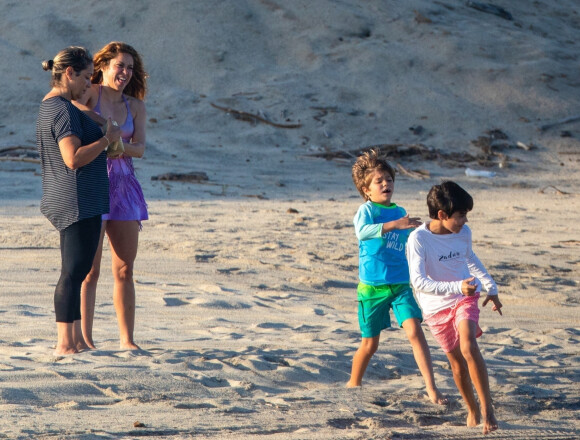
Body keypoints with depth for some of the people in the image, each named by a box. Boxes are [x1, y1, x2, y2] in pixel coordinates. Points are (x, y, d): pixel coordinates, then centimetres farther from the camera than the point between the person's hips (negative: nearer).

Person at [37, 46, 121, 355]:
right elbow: (73, 158, -24)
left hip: (66, 205, 11)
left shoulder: (49, 106, 16)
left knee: (75, 272, 12)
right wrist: (108, 139, -15)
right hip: (80, 202, -11)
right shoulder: (64, 110, -16)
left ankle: (76, 341, 16)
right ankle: (65, 344, -8)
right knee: (74, 272, -9)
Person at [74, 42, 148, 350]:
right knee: (89, 269, -5)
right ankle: (85, 339, -1)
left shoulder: (135, 106, 11)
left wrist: (121, 146, -21)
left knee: (125, 269, 6)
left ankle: (127, 339, 11)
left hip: (123, 186, 5)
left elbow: (140, 148, 0)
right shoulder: (91, 93, -2)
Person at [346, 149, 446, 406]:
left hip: (400, 285, 4)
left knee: (414, 330, -14)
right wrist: (394, 225, -42)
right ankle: (353, 385, 31)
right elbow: (362, 231, -33)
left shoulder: (400, 213, 11)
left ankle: (431, 389, -16)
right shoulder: (366, 210, -7)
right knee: (370, 343, 7)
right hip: (372, 286, -4)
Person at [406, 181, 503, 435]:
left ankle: (486, 407, -20)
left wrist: (491, 287, 24)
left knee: (468, 347, -23)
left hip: (464, 299, 1)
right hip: (436, 307, -1)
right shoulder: (419, 239, -23)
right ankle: (472, 409, 29)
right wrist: (457, 287, -39)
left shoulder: (463, 232, -7)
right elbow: (418, 282, -31)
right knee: (457, 360, 6)